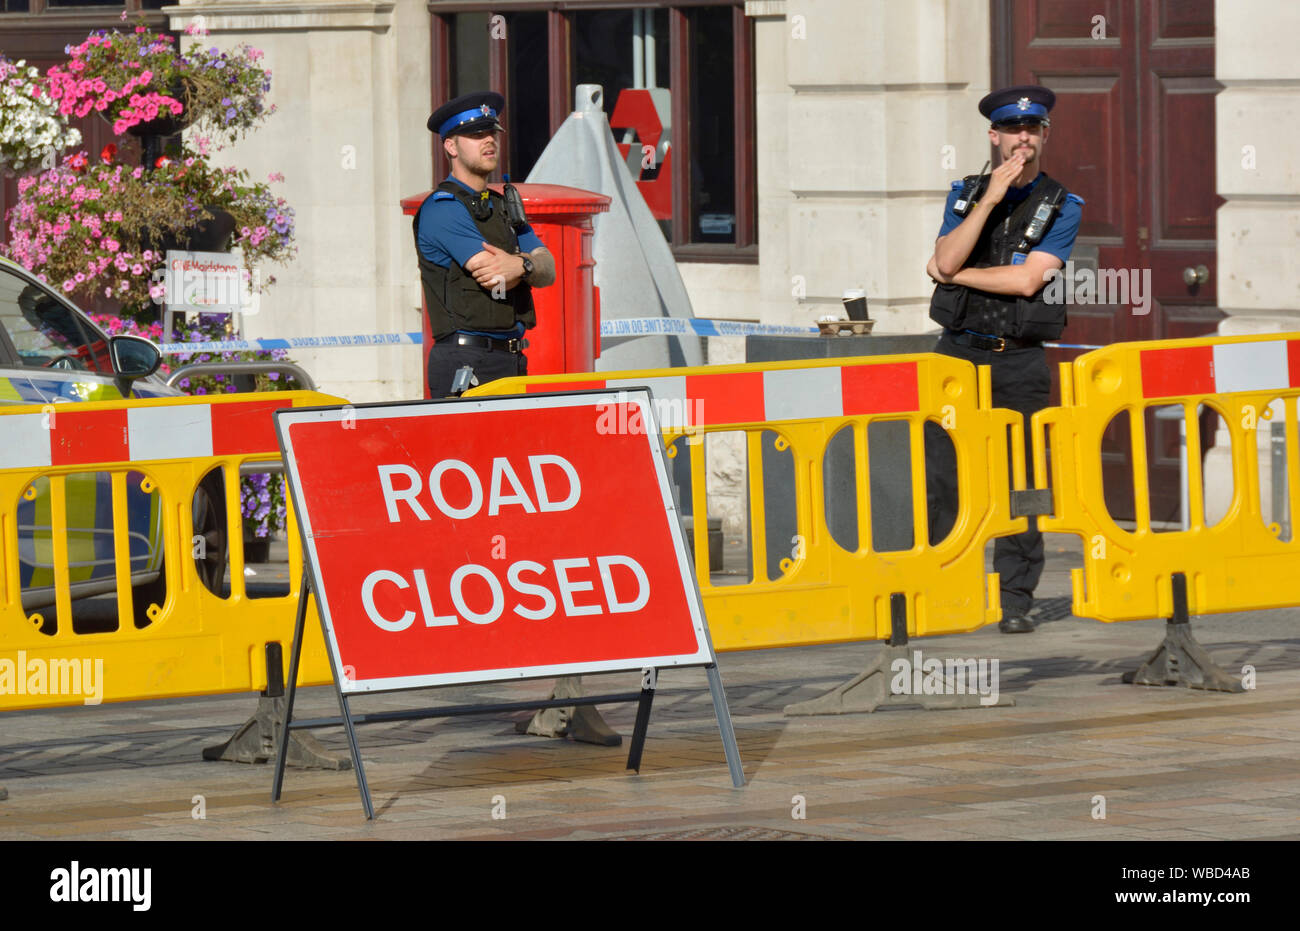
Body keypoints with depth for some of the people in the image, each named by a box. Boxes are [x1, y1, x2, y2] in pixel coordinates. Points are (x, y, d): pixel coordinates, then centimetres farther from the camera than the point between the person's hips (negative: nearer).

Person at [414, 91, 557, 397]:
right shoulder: (441, 209, -5)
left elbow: (547, 273, 8)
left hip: (512, 360, 7)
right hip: (465, 360, -7)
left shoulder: (504, 208, 22)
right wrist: (531, 262, 2)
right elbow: (495, 277, -15)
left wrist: (521, 265, -13)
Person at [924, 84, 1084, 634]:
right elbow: (947, 260, -6)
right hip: (958, 351, 2)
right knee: (942, 479, -2)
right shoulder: (965, 194, 12)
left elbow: (1028, 279, -10)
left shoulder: (1062, 207, 3)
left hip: (1020, 361, -2)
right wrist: (990, 199, -12)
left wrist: (954, 274, -4)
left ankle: (1016, 600, 2)